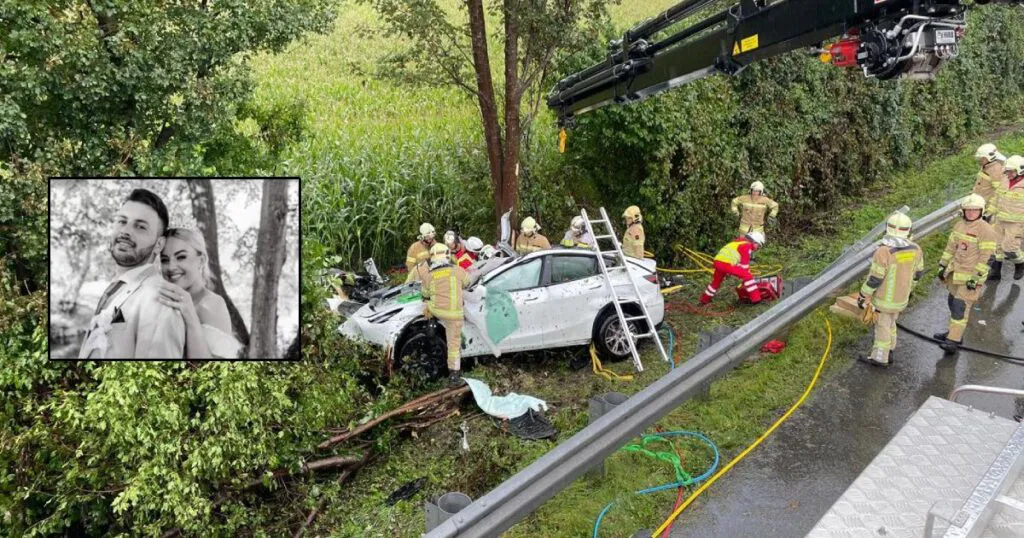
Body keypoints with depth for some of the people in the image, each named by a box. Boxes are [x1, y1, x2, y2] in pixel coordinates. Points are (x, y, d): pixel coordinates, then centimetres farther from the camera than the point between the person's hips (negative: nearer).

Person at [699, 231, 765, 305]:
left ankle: (704, 299, 42)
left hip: (717, 261, 9)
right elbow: (745, 263, 1)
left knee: (716, 281, 29)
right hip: (727, 263, -9)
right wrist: (743, 277, 9)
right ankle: (756, 299, -9)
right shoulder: (747, 245, 2)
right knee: (748, 276, -6)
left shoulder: (738, 241, 28)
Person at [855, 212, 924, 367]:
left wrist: (862, 296, -11)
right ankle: (887, 353, 37)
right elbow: (917, 272, 5)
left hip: (885, 298, -6)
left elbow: (874, 279, -24)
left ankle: (880, 358, 26)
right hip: (901, 297, 6)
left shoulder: (883, 251, -30)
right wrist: (909, 288, 22)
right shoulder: (915, 249, -9)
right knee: (890, 323, 24)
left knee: (882, 327, 11)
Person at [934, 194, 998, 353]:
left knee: (960, 306, -9)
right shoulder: (960, 225, 6)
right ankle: (954, 332, 31)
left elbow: (988, 257, -17)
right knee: (953, 303, 16)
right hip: (956, 272, 7)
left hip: (972, 275, -7)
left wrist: (976, 278, -19)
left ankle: (954, 340, -4)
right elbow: (951, 246, 15)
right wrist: (943, 266, 14)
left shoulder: (986, 230, -16)